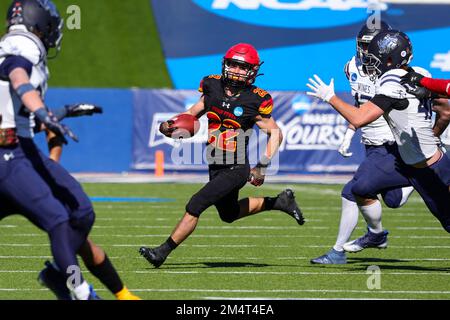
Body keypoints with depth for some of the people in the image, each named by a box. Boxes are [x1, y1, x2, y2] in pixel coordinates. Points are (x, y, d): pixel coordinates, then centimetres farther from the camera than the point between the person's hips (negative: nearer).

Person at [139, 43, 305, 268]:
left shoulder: (255, 101, -13)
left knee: (195, 206, -14)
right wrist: (169, 125, -1)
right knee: (229, 214, 25)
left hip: (236, 169, -7)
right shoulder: (213, 87, 0)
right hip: (216, 168, 7)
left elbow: (275, 133, -4)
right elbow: (195, 111, 16)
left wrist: (262, 166, -12)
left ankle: (163, 252, -5)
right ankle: (280, 202, 42)